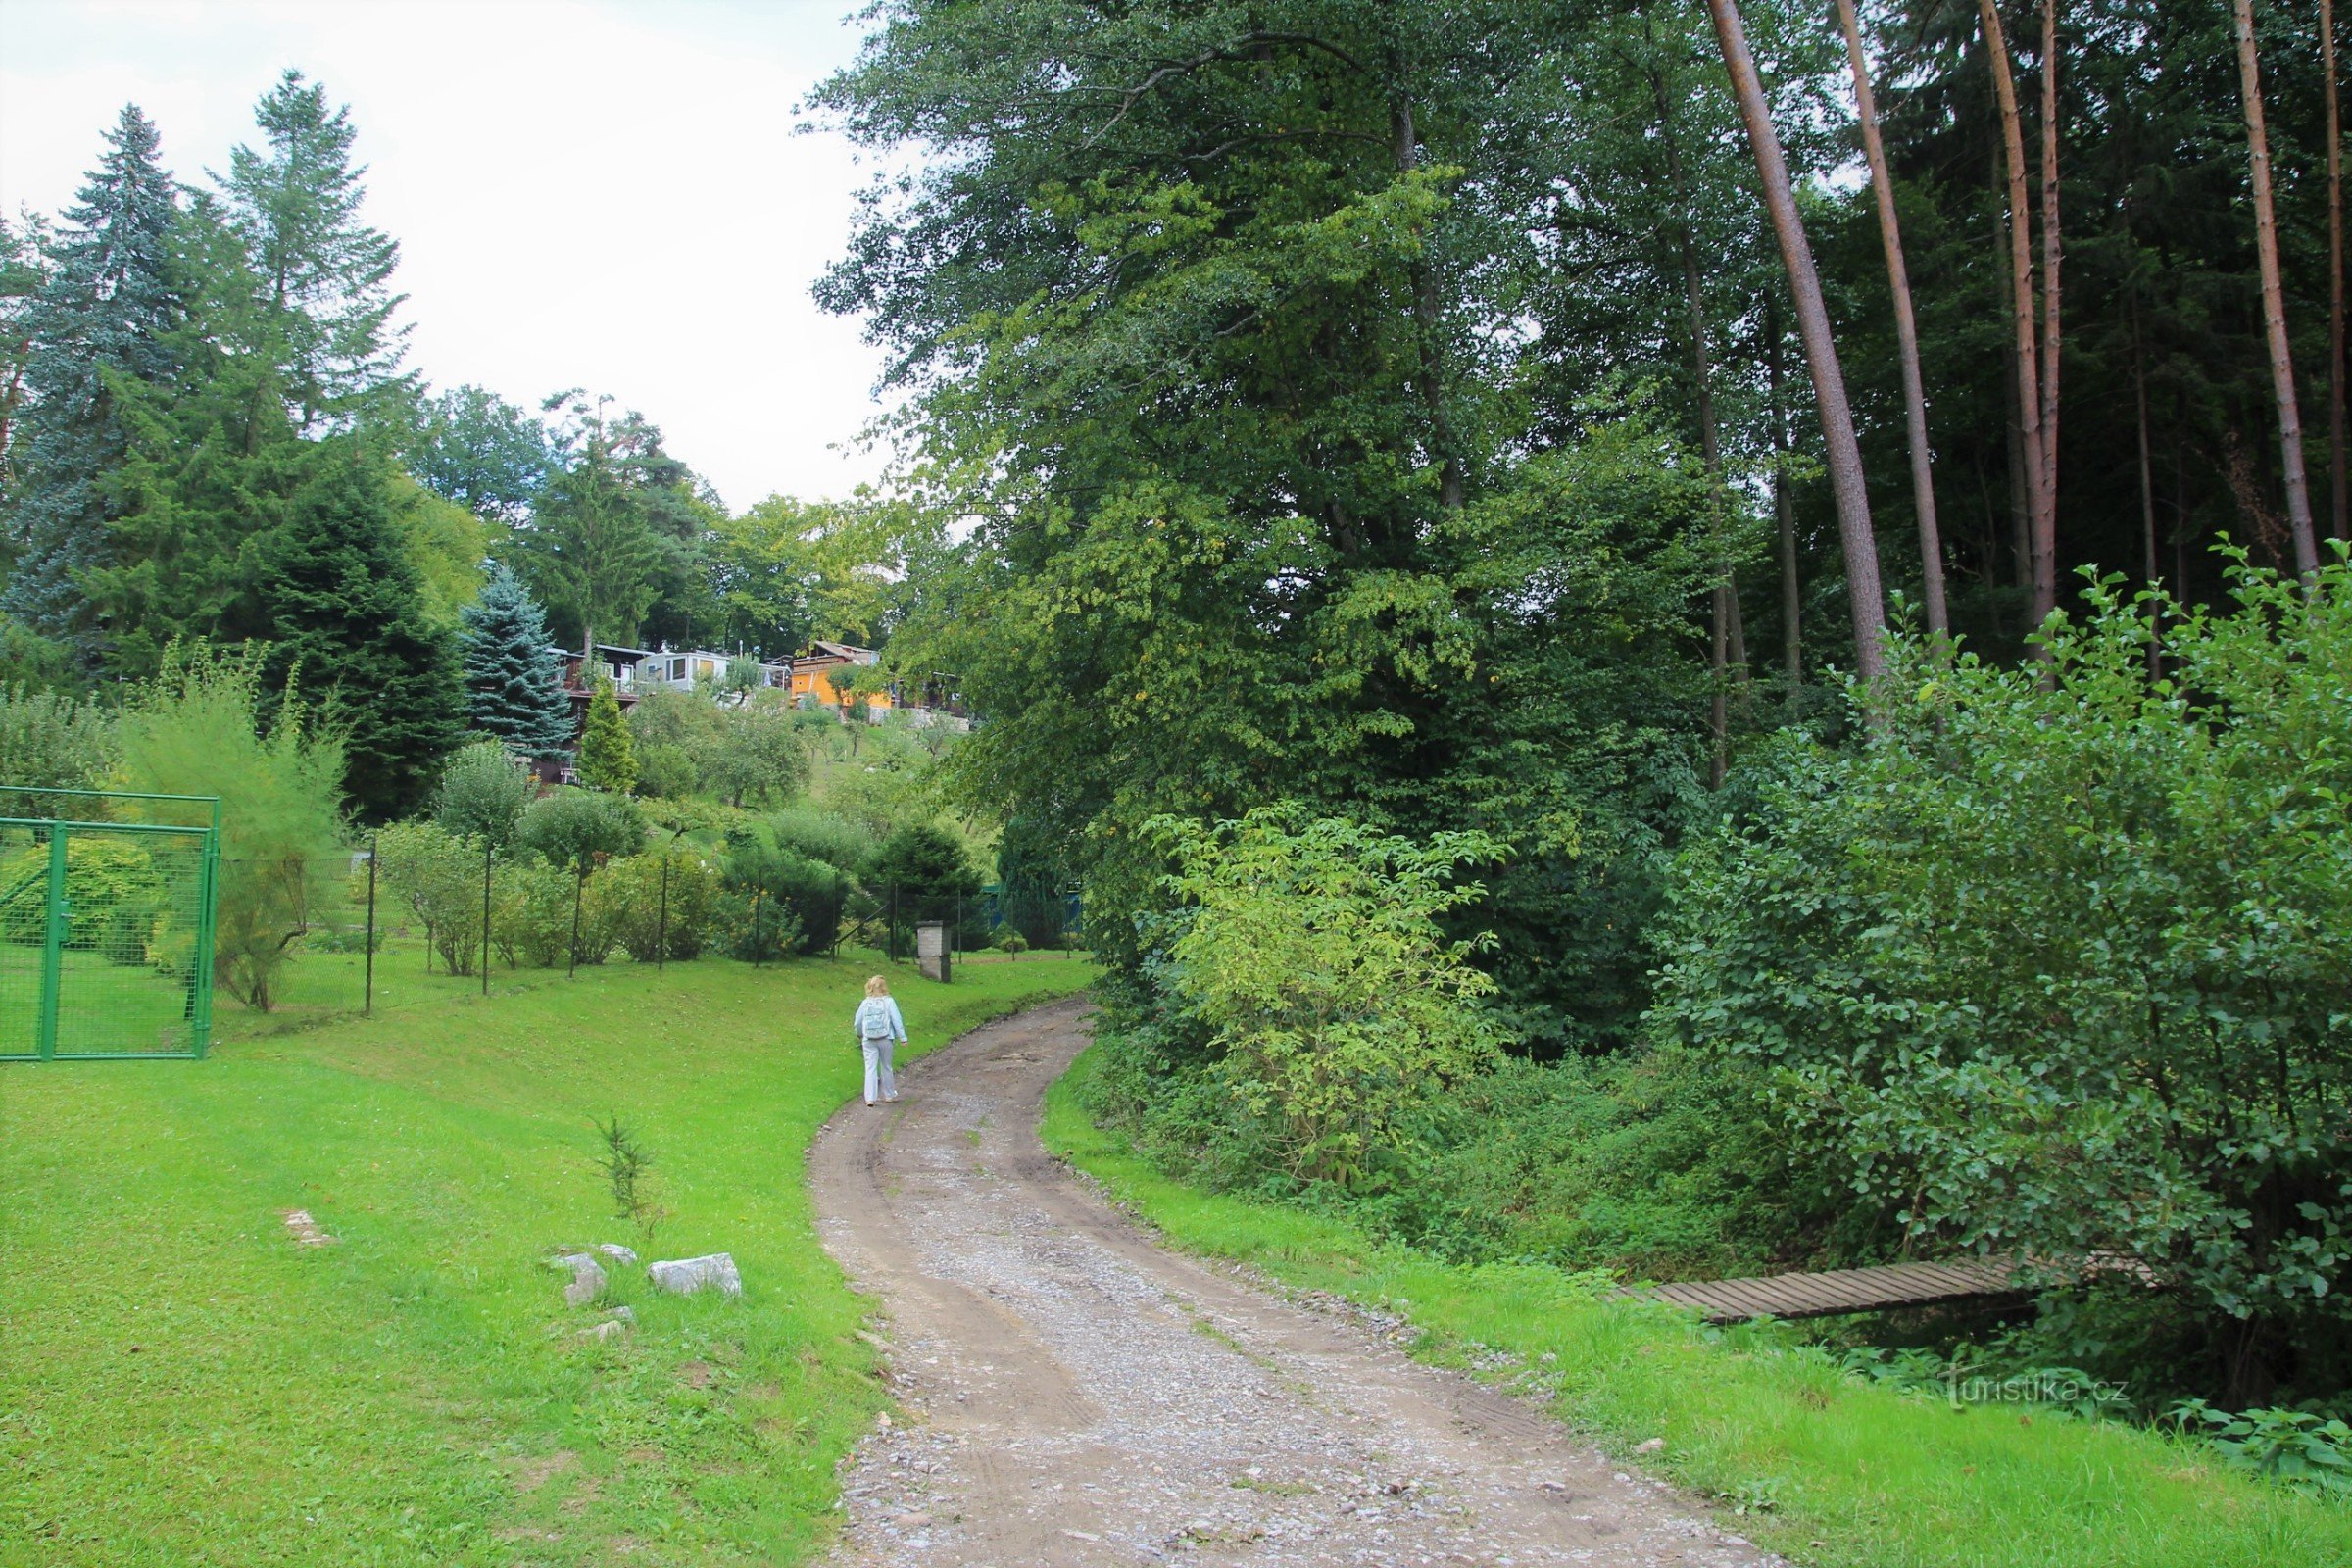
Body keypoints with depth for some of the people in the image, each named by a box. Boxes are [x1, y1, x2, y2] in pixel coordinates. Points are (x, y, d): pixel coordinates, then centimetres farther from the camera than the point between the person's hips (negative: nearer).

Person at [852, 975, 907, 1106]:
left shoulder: (865, 1003, 1)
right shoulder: (888, 1002, -5)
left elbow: (857, 1023, 8)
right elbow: (897, 1020, -8)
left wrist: (860, 1035, 27)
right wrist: (902, 1037, -3)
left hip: (869, 1040, 1)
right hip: (886, 1039, -1)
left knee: (870, 1068, 1)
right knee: (886, 1067, 14)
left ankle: (870, 1097, -7)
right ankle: (889, 1094, 27)